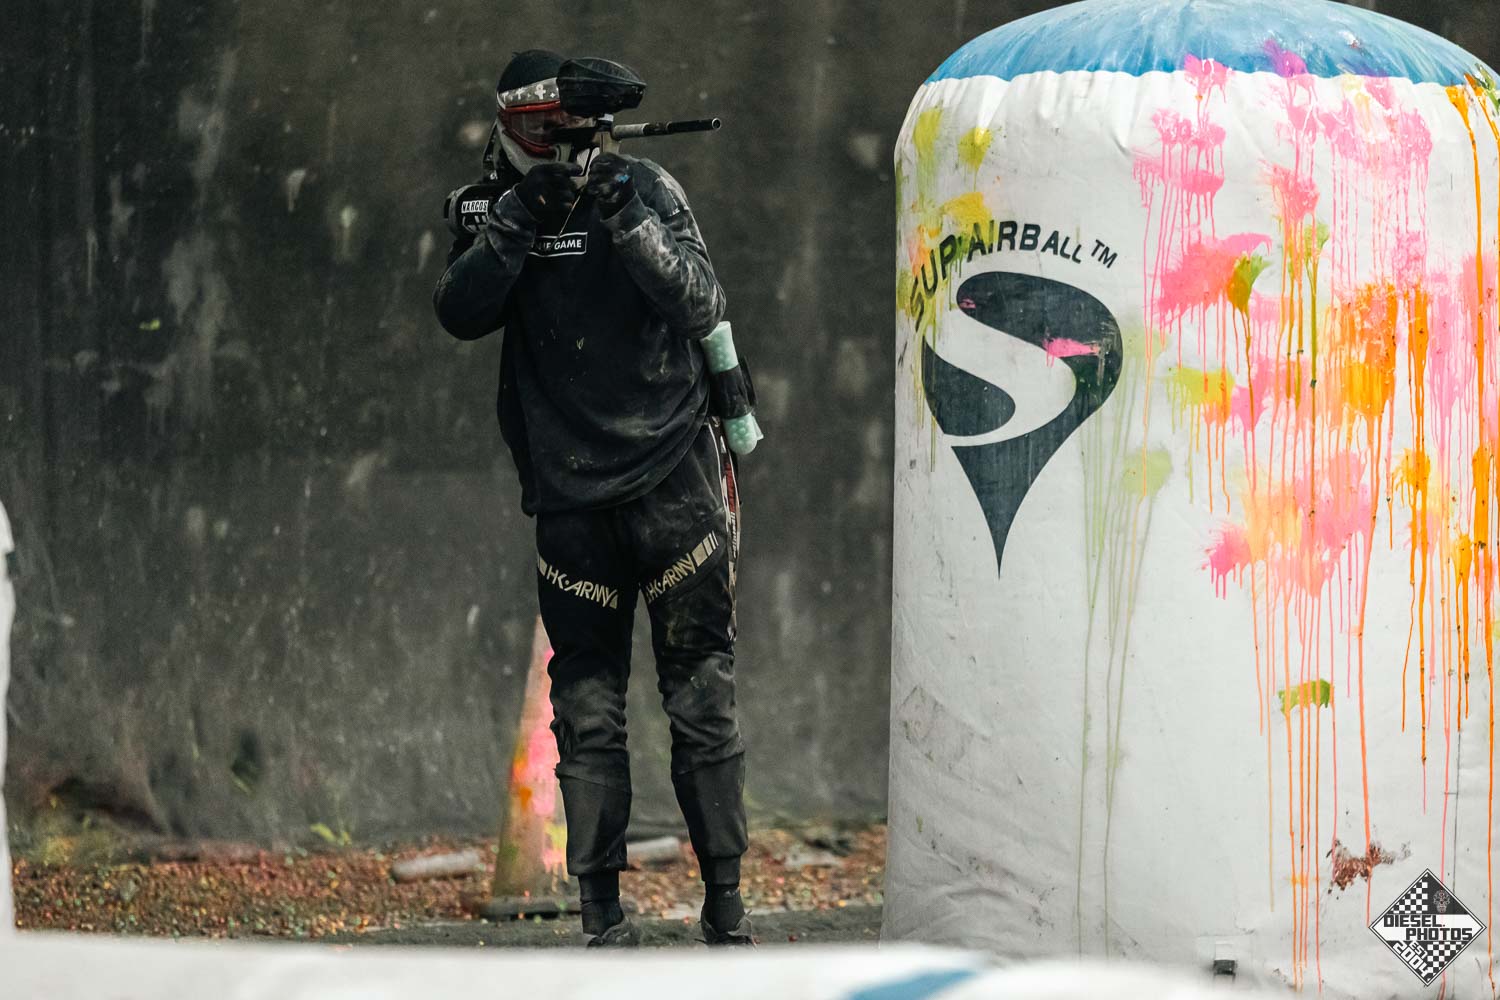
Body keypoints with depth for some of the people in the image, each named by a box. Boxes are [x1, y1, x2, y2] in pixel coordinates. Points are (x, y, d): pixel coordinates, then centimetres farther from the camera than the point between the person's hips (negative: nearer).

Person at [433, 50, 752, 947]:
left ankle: (726, 904, 5)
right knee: (587, 712, 0)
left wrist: (629, 224, -22)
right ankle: (604, 915, 4)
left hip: (671, 477, -2)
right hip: (570, 495, 2)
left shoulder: (647, 191, 0)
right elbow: (461, 312, -8)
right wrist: (519, 219, -19)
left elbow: (703, 306, -10)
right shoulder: (496, 211, 7)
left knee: (704, 699, -1)